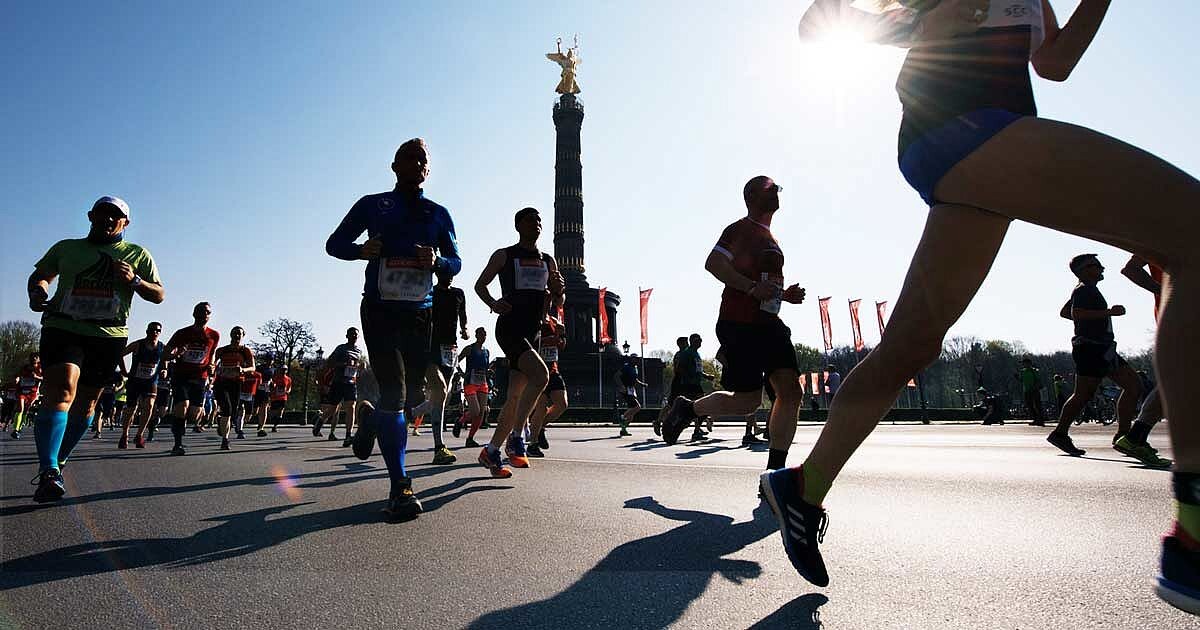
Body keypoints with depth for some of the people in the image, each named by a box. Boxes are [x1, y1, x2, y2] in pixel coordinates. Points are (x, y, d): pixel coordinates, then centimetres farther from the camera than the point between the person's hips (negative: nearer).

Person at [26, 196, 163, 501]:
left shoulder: (138, 255, 12)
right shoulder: (66, 248, 15)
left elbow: (159, 295, 9)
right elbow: (40, 275, 27)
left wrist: (134, 281, -11)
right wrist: (37, 293, 4)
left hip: (108, 336, 1)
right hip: (62, 328, -1)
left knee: (86, 402, 7)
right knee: (62, 391, -21)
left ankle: (55, 462, 26)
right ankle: (48, 471, -26)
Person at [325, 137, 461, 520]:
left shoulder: (439, 214, 13)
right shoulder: (373, 206, 7)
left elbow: (456, 263, 15)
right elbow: (334, 244, 11)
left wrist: (436, 262, -9)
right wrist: (362, 251, -11)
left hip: (420, 312, 4)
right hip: (380, 309, -3)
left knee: (415, 393, 6)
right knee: (393, 392, -13)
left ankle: (370, 424, 40)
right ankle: (400, 488, -9)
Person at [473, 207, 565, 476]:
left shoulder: (548, 261, 17)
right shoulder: (504, 256, 4)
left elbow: (556, 304, 20)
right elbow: (480, 284, 10)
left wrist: (558, 292, -4)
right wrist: (492, 303, -11)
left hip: (533, 332, 6)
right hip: (509, 328, -6)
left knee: (515, 396, 5)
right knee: (540, 374, -26)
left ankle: (491, 452, 16)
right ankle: (516, 438, -14)